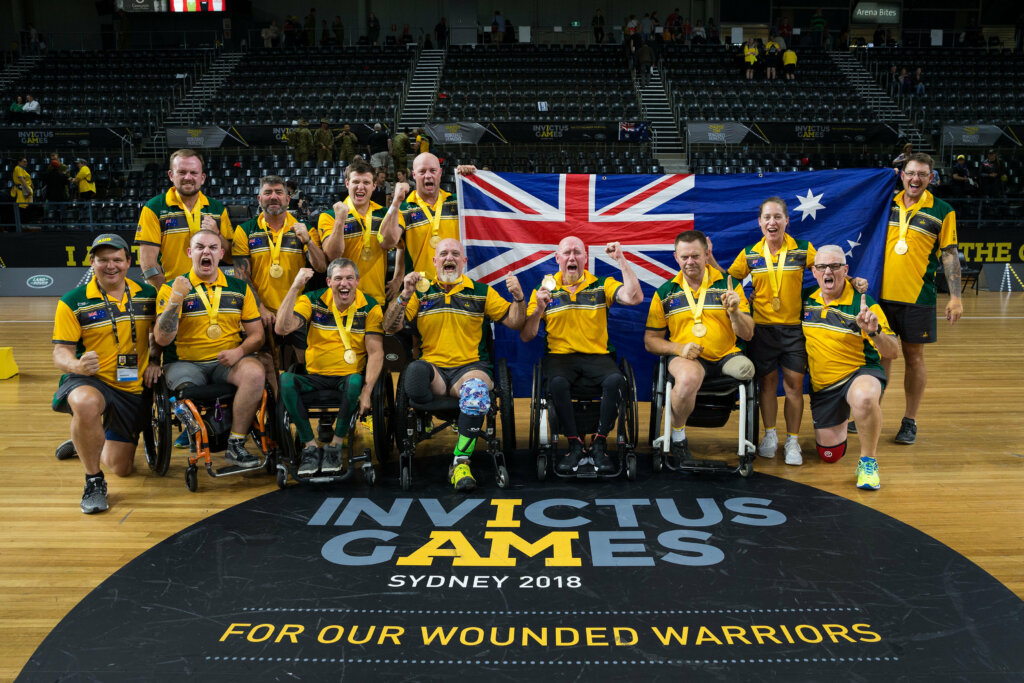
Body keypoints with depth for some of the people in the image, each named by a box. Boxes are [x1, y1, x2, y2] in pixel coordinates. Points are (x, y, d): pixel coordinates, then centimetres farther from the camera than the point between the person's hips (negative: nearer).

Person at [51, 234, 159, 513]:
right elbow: (61, 352, -9)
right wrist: (78, 366, -32)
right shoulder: (72, 302, -7)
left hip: (134, 389, 4)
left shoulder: (148, 295, 2)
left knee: (122, 468, 7)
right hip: (91, 381, -3)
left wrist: (156, 361, 0)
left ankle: (89, 444, 44)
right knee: (86, 403, -43)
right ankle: (93, 481, -20)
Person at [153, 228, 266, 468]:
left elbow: (256, 334, 11)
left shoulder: (239, 288, 12)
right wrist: (175, 300, -18)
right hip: (185, 363, -1)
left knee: (254, 372, -31)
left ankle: (235, 445, -19)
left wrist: (239, 351, -11)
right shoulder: (172, 289, 4)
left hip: (227, 363, 2)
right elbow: (162, 339, -8)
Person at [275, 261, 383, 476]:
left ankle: (335, 446, -16)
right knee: (285, 380, -28)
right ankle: (311, 446, -17)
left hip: (349, 376, -2)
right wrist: (295, 287, -19)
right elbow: (281, 329, -13)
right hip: (315, 376, 2)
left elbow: (376, 352, -7)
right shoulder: (313, 301, 1)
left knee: (355, 382, -37)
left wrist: (366, 391, -20)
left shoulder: (369, 307, -1)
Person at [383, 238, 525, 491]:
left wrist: (518, 297, -7)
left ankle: (460, 461, -27)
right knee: (417, 370, -38)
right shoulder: (421, 293, 15)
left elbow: (514, 322, 12)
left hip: (470, 367, 0)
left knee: (476, 387, -38)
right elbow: (390, 327, 6)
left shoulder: (481, 292, 15)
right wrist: (405, 295, -8)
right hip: (433, 368, 0)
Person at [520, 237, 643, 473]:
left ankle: (599, 444, -15)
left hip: (597, 356, 1)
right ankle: (574, 444, -16)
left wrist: (621, 260, -7)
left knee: (616, 380, -31)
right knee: (557, 383, -35)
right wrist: (539, 308, -12)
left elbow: (634, 297, -8)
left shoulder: (602, 286, 11)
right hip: (560, 356, 0)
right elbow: (525, 336, 6)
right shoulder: (545, 290, 10)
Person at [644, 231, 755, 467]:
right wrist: (678, 348, -10)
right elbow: (650, 341, 8)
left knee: (746, 368, -30)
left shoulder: (728, 284, 7)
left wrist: (735, 312, -18)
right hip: (685, 358, -2)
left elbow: (747, 335, 3)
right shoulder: (665, 292, 8)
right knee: (688, 378, -37)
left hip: (725, 357, 2)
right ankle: (677, 438, -10)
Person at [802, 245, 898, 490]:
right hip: (822, 385, 4)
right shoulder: (807, 301, -1)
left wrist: (874, 332, -40)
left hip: (861, 372, -4)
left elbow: (892, 353, -19)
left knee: (863, 397, -43)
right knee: (829, 456, 9)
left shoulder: (863, 304, -14)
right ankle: (841, 419, 43)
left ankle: (868, 461, -19)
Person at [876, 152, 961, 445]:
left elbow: (950, 255, -1)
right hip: (883, 293, 3)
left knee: (914, 357, 4)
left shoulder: (942, 212, -1)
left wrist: (955, 296, -6)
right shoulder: (887, 204, 7)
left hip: (918, 297, -2)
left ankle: (910, 421, 16)